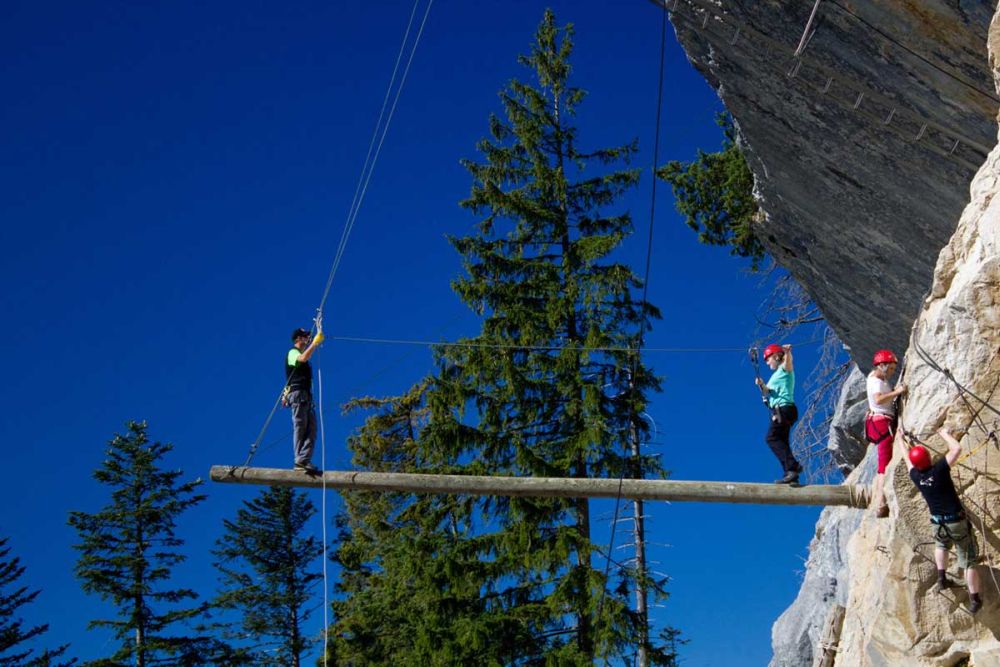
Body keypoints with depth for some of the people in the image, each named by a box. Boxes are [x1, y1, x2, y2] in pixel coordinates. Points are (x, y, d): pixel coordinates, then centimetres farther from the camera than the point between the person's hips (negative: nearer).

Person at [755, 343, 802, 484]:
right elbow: (767, 393, 16)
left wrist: (787, 352, -43)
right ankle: (792, 476, 5)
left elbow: (788, 361, -23)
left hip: (784, 408, -10)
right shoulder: (776, 375, 25)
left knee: (772, 437, -22)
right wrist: (762, 386, -3)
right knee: (781, 442, 8)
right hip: (779, 410, 10)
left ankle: (792, 466, -32)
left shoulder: (785, 368, 0)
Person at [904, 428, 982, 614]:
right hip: (958, 521, -4)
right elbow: (957, 448, -21)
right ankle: (974, 600, 11)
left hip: (939, 523, 4)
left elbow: (906, 459, 15)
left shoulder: (916, 477, -5)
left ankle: (941, 578, 27)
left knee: (941, 545, 37)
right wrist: (945, 433, -5)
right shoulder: (939, 470, -19)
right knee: (969, 560, 7)